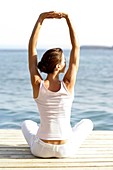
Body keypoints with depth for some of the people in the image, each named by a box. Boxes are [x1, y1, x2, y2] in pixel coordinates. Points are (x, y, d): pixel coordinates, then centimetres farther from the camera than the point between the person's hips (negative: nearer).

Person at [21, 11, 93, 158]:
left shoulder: (37, 85, -15)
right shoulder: (68, 85, -17)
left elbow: (32, 47, -8)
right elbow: (76, 47, -9)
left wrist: (41, 18, -9)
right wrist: (67, 18, -9)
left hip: (41, 150, 1)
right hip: (66, 150, -1)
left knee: (27, 124, 36)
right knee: (87, 123, 31)